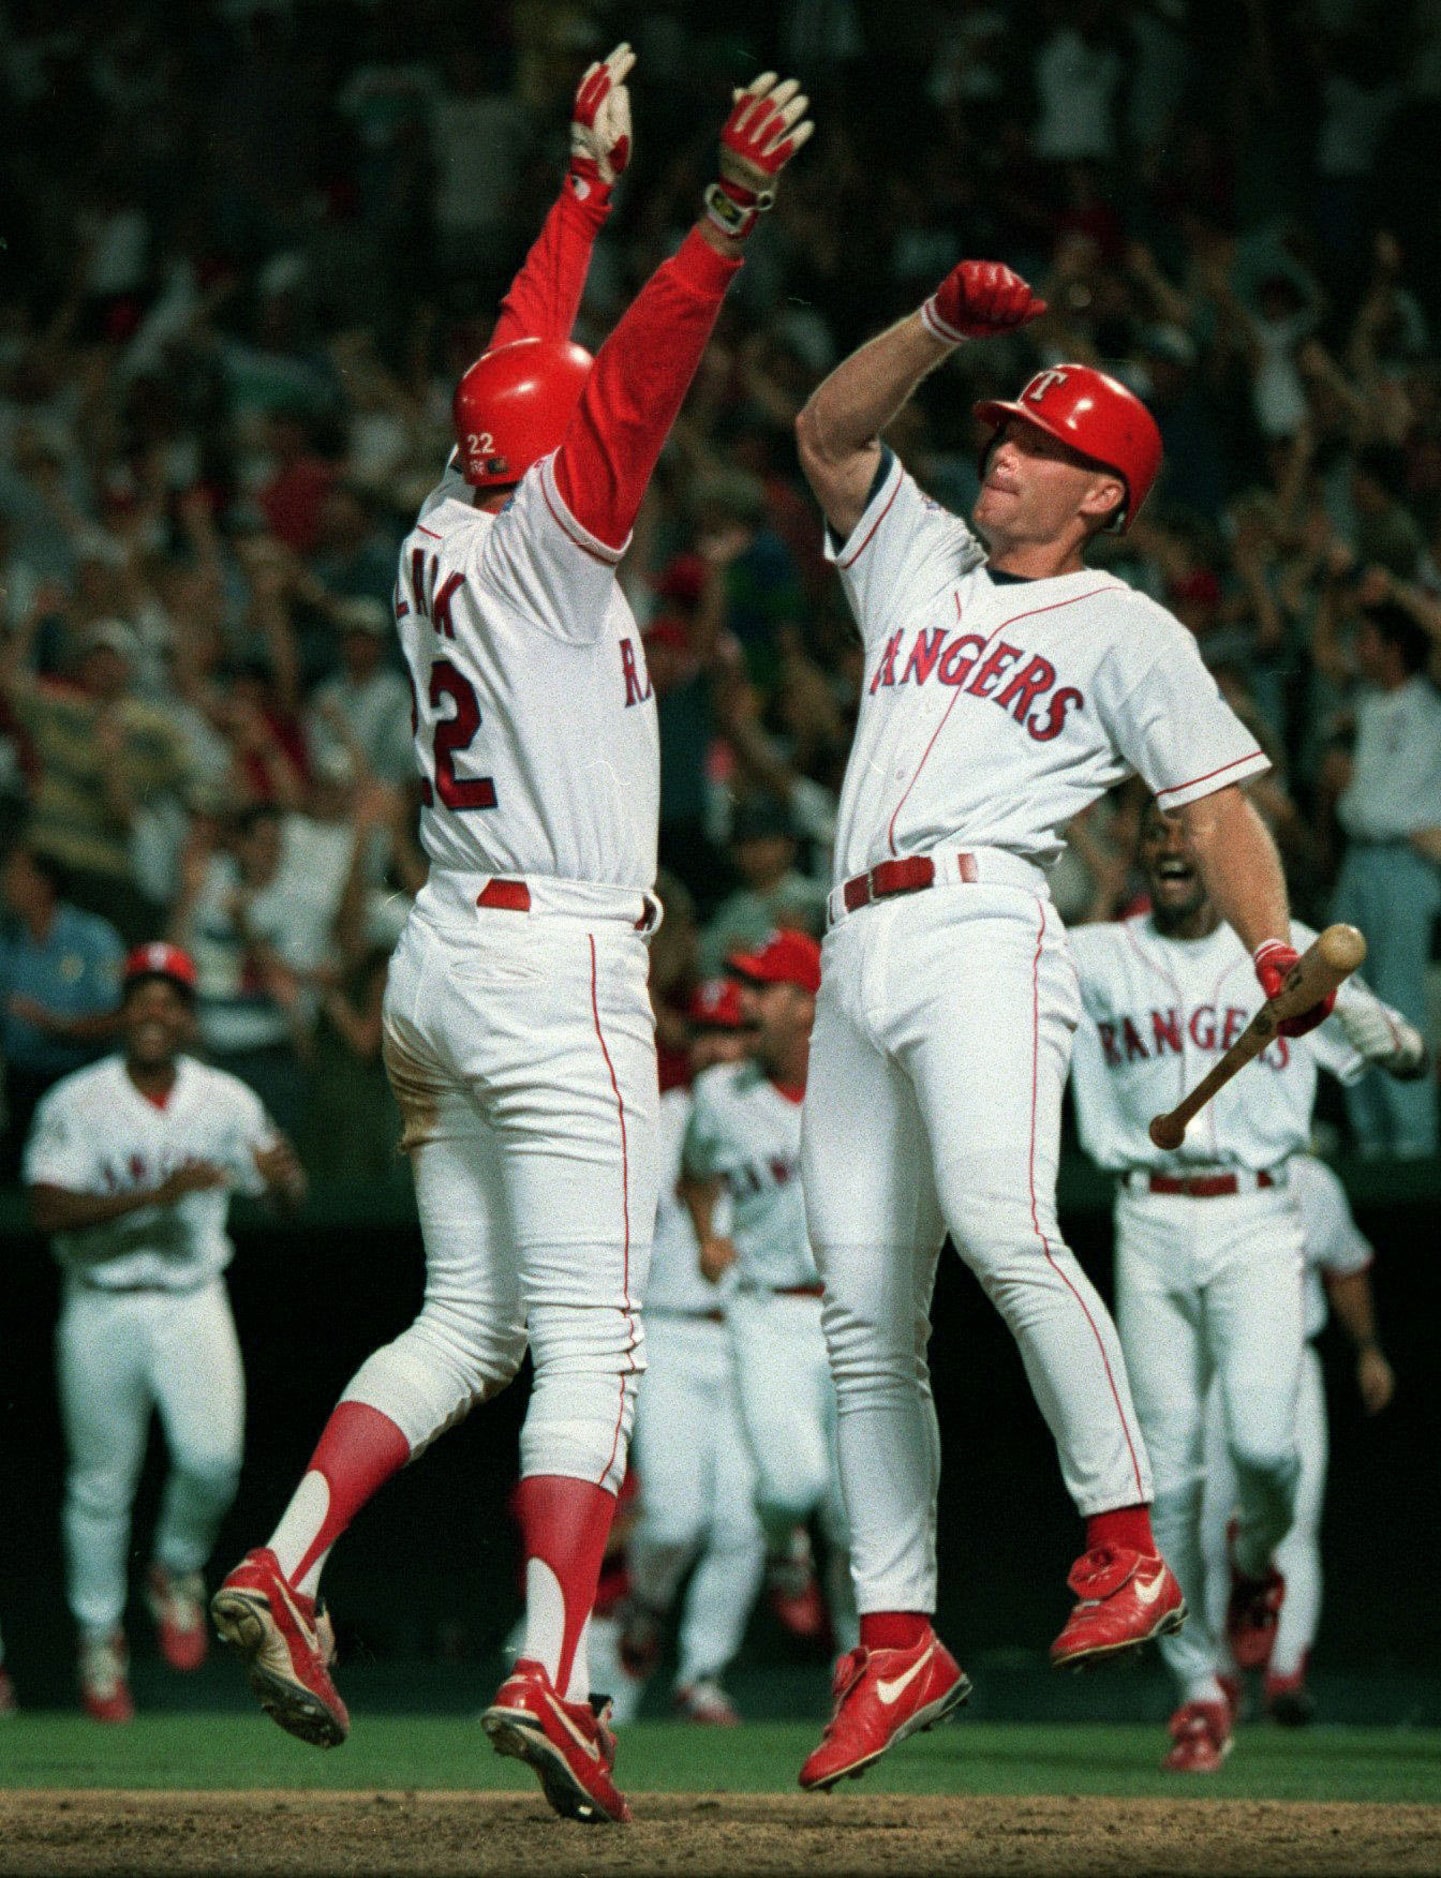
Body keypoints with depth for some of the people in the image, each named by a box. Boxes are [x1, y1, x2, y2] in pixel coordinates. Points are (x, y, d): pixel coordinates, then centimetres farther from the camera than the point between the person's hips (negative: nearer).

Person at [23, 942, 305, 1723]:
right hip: (101, 1308, -1)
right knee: (100, 1482, 4)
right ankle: (99, 1636, 22)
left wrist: (281, 1174, -31)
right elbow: (49, 1209, -17)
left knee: (212, 1455, -18)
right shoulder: (75, 1103, -7)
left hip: (192, 1305, 1)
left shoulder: (225, 1101, 0)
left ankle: (177, 1572, 12)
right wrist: (154, 1196, -26)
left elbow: (287, 1186, -5)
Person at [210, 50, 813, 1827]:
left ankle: (282, 1567, 4)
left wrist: (591, 175, 31)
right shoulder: (536, 539, -10)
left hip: (441, 962, 9)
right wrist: (727, 222, -34)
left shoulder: (442, 533, 11)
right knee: (588, 1341, -9)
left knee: (467, 1323, 16)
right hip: (553, 967, -9)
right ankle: (548, 1673, -18)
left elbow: (526, 356, 23)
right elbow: (629, 378, -24)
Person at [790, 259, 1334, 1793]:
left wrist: (1275, 950, -10)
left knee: (1000, 1223, -30)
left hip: (984, 932, -6)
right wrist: (945, 324, 3)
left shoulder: (1125, 630, 11)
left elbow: (1217, 803, 5)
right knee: (865, 1314, 1)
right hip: (856, 958, 6)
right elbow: (828, 429, 17)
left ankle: (1127, 1548, -25)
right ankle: (897, 1642, 4)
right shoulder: (918, 562, 26)